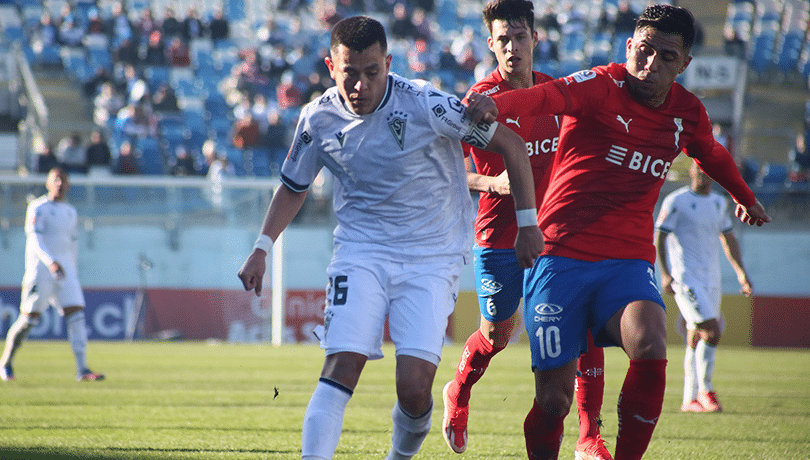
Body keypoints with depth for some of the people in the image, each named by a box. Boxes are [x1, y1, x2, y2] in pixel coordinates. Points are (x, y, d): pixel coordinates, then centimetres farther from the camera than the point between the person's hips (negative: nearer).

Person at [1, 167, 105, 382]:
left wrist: (74, 273, 23)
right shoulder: (38, 208, -4)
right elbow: (34, 237, -17)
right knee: (29, 318, -3)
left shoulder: (70, 212, 17)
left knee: (76, 314, -9)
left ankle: (82, 369, -14)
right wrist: (50, 261, -32)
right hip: (40, 269, -5)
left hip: (65, 270, 5)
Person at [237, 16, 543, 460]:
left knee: (414, 391, -12)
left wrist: (527, 223, -1)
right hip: (361, 252, 2)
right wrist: (262, 249, 4)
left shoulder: (423, 104, -17)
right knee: (341, 369, -18)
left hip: (433, 258, -2)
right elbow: (293, 186, 16)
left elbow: (510, 143, -6)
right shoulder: (319, 119, -4)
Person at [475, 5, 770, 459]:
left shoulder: (688, 112, 9)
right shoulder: (601, 86, -7)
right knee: (554, 398, -7)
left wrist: (746, 198, 51)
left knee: (650, 349, -28)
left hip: (630, 259, 3)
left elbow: (713, 154, 33)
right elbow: (543, 97, -28)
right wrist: (488, 106, -49)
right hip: (562, 255, -3)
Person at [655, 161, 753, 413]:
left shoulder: (719, 202, 14)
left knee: (696, 339, 7)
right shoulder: (677, 201, -6)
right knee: (711, 332, -17)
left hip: (711, 279, 6)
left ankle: (690, 400, 12)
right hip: (686, 277, -6)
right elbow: (659, 238, -6)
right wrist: (665, 274, -16)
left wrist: (741, 272, 20)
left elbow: (728, 239, 25)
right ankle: (705, 390, -5)